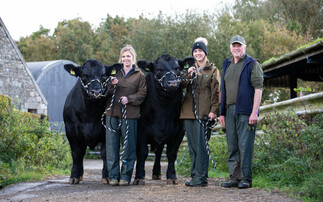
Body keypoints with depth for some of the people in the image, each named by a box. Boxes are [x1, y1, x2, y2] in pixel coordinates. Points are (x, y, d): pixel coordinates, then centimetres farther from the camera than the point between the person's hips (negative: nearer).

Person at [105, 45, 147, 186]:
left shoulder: (139, 75, 7)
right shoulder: (115, 72, 14)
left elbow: (142, 94, 0)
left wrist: (129, 99, -14)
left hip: (129, 114, -3)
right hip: (112, 113, 3)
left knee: (128, 145, 1)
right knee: (112, 144, 2)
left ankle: (125, 175, 10)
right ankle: (113, 175, 9)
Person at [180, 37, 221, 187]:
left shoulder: (213, 70, 5)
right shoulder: (191, 69, 19)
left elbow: (216, 93, -1)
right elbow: (182, 86, 6)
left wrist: (213, 110, -11)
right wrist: (187, 76, -13)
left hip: (203, 113, -5)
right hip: (188, 112, 5)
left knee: (201, 145, -9)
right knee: (192, 146, 7)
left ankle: (201, 177, -8)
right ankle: (194, 175, 13)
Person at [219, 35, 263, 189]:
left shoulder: (252, 64, -1)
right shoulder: (227, 65, 18)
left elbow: (258, 88, -8)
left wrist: (254, 112, -16)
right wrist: (222, 112, 15)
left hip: (245, 111, -6)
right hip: (229, 111, 6)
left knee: (245, 145, -6)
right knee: (232, 146, 9)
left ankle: (246, 178, 0)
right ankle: (234, 177, 15)